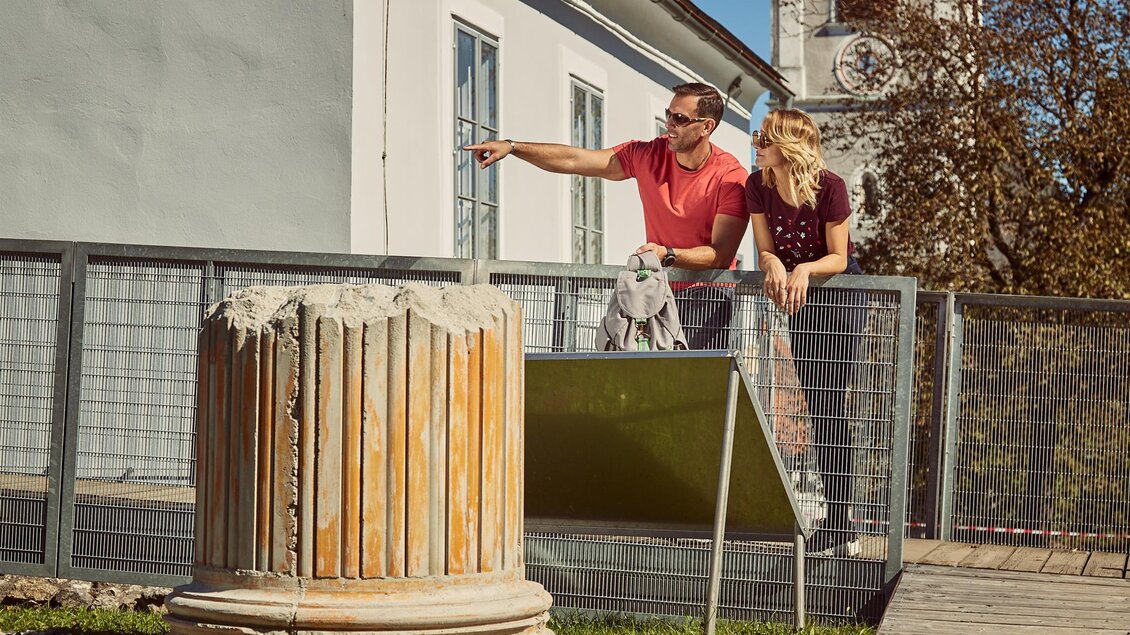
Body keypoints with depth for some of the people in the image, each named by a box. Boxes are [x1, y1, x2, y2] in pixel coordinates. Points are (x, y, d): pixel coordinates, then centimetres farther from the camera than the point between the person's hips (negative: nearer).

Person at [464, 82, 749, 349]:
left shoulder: (731, 177, -11)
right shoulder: (648, 155, 3)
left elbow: (721, 255, -16)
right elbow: (573, 160, 3)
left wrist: (668, 255, -31)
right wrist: (511, 147, -5)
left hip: (705, 295, -4)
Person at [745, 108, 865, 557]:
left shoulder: (829, 188, -24)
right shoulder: (758, 187, -10)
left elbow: (838, 257, -18)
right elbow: (765, 251, -7)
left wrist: (804, 269, -36)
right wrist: (774, 266, -30)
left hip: (840, 289, -5)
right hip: (799, 299, 5)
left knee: (832, 404, -11)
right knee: (817, 408, 8)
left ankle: (840, 524, -7)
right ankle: (840, 523, 16)